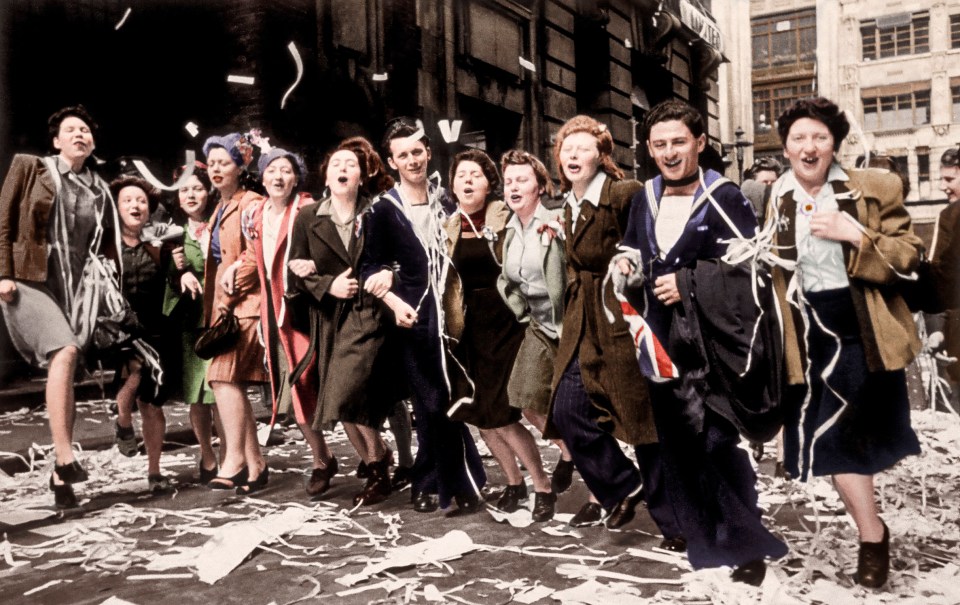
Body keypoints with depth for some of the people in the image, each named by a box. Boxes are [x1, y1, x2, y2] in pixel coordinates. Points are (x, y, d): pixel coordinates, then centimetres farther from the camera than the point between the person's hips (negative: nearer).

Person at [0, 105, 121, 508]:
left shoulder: (99, 189, 14)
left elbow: (108, 245, 18)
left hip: (77, 289, 4)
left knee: (66, 374, 4)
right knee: (64, 352, -27)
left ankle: (60, 476, 12)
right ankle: (65, 459, -25)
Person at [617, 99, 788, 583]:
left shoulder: (724, 199, -6)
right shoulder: (644, 201, 12)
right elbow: (632, 252, 26)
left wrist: (688, 283, -15)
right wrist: (627, 263, 4)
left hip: (709, 341, -6)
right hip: (659, 341, 6)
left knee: (715, 443, -8)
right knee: (670, 437, 11)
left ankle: (746, 544, 6)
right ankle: (690, 526, 29)